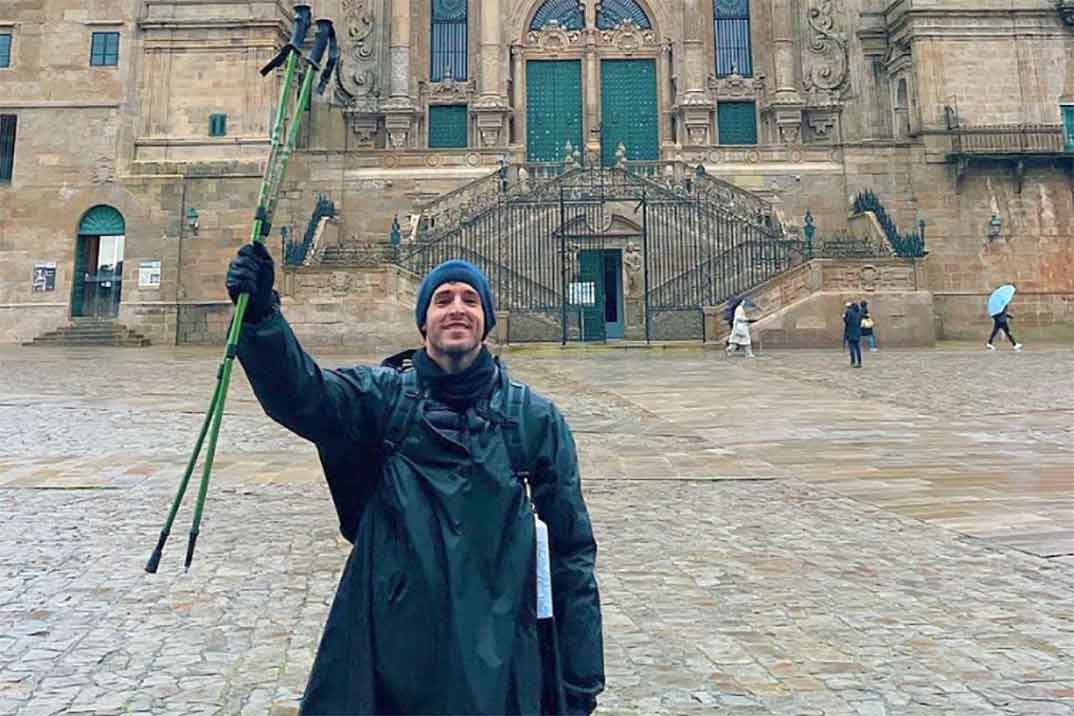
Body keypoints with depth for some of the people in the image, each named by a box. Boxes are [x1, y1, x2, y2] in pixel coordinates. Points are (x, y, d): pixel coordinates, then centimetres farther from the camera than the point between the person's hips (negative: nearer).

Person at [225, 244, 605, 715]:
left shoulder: (534, 417, -3)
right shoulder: (383, 396, -1)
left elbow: (571, 549, -1)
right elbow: (302, 396, -21)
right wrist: (260, 314, -39)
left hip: (497, 654, 0)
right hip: (389, 644, 1)